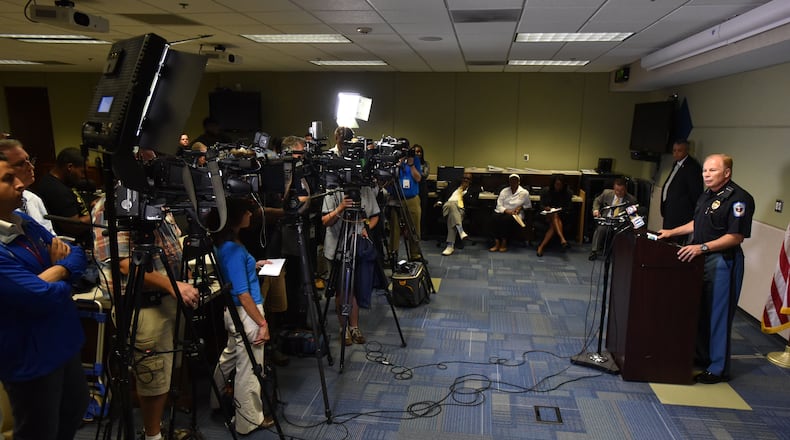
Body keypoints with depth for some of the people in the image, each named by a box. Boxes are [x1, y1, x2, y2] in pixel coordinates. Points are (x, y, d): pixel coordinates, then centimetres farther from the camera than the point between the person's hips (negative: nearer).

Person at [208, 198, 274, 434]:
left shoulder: (222, 244, 3)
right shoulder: (233, 248, -26)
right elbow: (243, 294, -25)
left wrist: (253, 265, 19)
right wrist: (263, 322, -20)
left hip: (233, 311, 10)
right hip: (245, 313, -10)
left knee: (230, 356, 27)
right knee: (249, 367, 5)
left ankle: (219, 400, 46)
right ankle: (250, 420, 21)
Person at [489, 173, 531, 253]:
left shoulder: (524, 192, 5)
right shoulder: (504, 191, 10)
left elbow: (528, 205, 15)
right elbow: (499, 205, 3)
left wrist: (521, 207, -4)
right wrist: (506, 210, -15)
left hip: (516, 214, -2)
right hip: (503, 212, 2)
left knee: (506, 219, -36)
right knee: (494, 218, -32)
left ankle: (504, 243, -24)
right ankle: (497, 243, -30)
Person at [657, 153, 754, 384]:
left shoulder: (739, 198, -15)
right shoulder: (707, 195, 14)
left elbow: (736, 236, -21)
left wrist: (702, 247, -26)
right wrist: (672, 232, 20)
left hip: (722, 262, -9)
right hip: (701, 259, 9)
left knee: (718, 315, -2)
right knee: (700, 311, 17)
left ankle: (718, 369, 9)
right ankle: (701, 356, 32)